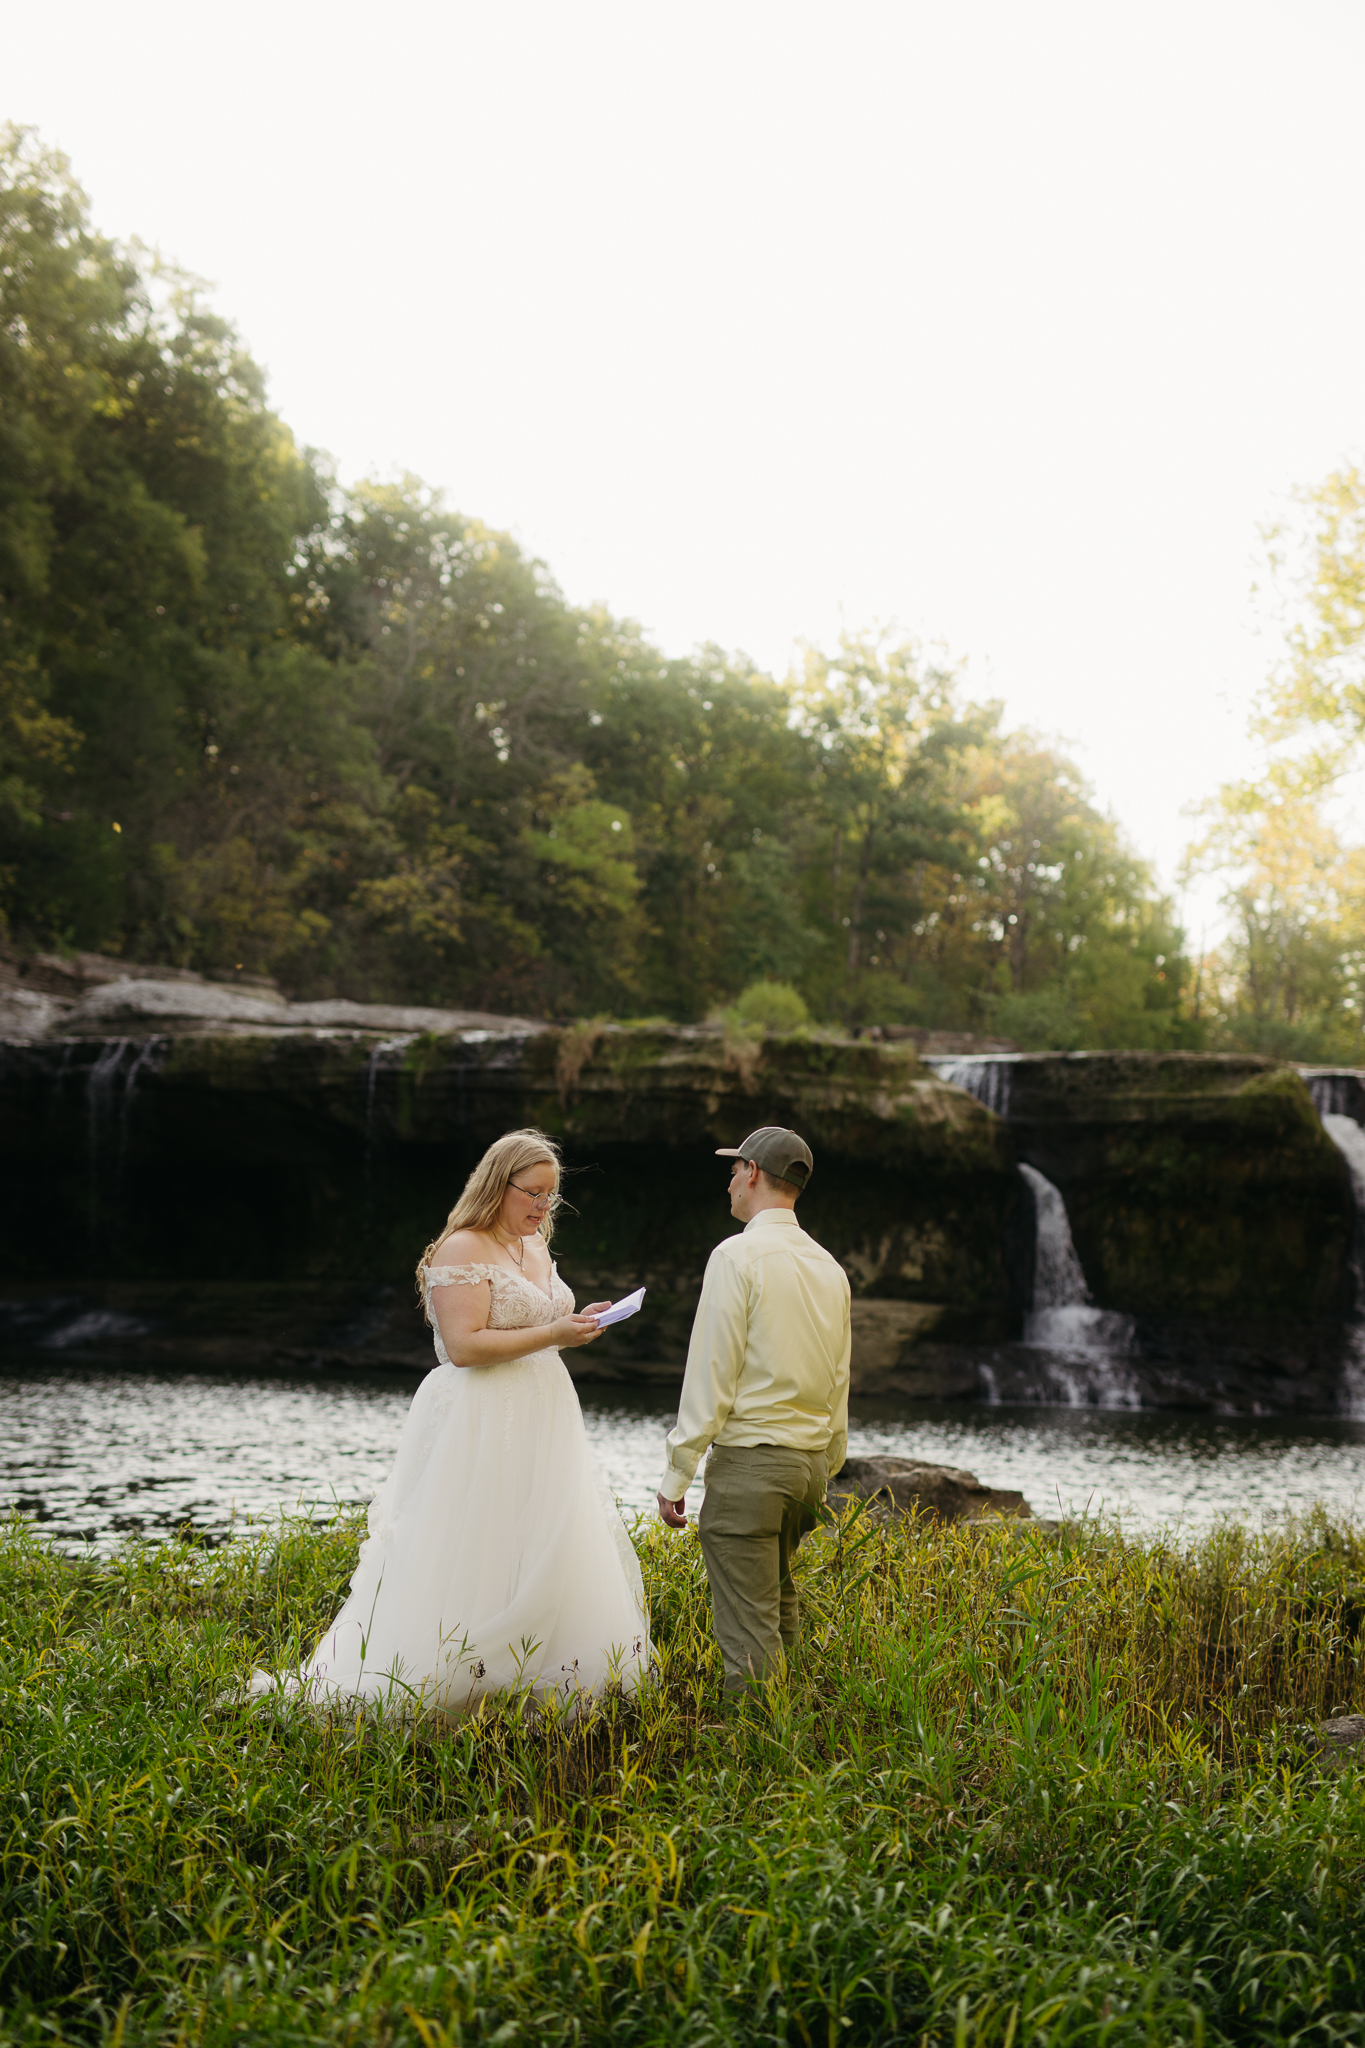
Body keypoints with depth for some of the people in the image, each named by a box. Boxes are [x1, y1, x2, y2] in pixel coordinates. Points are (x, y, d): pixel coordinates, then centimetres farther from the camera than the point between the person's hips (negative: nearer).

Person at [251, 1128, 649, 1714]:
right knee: (468, 1565, -7)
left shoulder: (536, 1247, 15)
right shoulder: (462, 1249, -12)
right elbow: (465, 1345, -21)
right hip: (481, 1429, -9)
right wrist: (552, 1335, -21)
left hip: (542, 1423, 9)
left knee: (552, 1559, 8)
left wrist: (576, 1324, 4)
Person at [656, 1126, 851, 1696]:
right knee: (778, 1603, 20)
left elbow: (710, 1377, -12)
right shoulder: (829, 1267, 11)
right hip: (811, 1459, 8)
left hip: (749, 1458, -7)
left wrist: (676, 1474, -8)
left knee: (748, 1628, -5)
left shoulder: (738, 1255, -10)